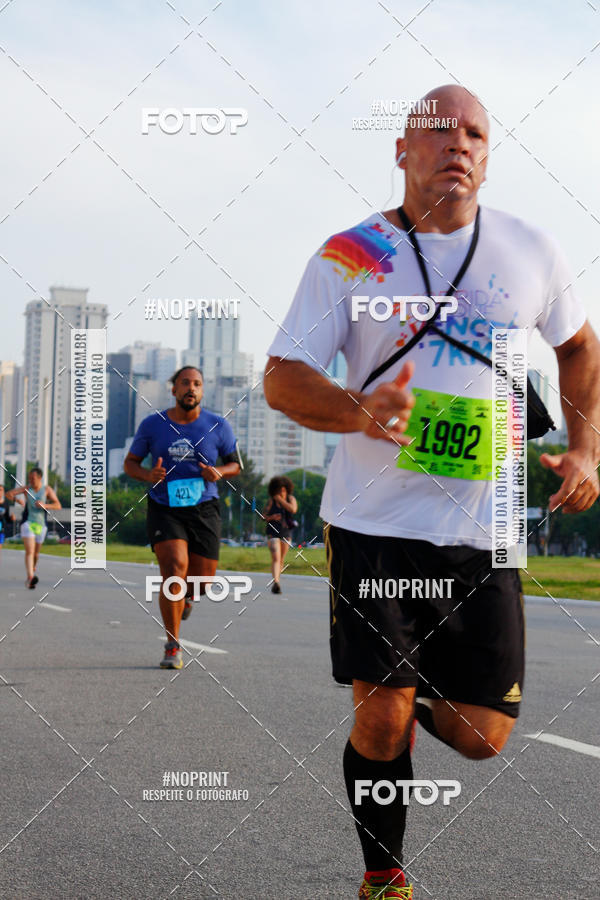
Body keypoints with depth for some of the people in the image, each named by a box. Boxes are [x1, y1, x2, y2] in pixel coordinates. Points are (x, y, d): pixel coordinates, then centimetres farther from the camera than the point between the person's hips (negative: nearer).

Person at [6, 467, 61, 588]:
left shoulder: (47, 489, 1)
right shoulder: (26, 489, 2)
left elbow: (58, 506, -5)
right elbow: (8, 494, 0)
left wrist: (44, 505, -21)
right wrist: (17, 500, -18)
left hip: (41, 524, 2)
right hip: (27, 523, -2)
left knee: (36, 553, 14)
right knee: (29, 551, -18)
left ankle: (32, 573, 38)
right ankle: (30, 578, -32)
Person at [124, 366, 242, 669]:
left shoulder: (217, 426, -1)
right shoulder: (152, 425, -2)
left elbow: (236, 464, 10)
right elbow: (130, 462, 8)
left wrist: (219, 472, -13)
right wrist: (148, 475, -14)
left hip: (203, 510, 2)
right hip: (164, 510, -2)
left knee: (202, 581, 1)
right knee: (174, 567, -22)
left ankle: (186, 595, 43)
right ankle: (172, 647, -9)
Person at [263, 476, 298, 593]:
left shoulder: (291, 498, -2)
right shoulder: (271, 501, -4)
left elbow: (293, 509, -22)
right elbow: (264, 516, 2)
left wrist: (281, 500, -18)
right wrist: (272, 517, -18)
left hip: (286, 533, 3)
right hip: (273, 533, -3)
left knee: (281, 560, 11)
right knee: (276, 558, -19)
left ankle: (276, 583, 25)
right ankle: (276, 583, -32)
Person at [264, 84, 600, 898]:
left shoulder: (532, 251, 7)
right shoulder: (349, 256, -1)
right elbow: (281, 379, -4)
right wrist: (361, 412, -24)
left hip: (483, 529, 2)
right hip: (375, 521, -2)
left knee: (482, 737, 1)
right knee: (380, 717, -4)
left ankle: (419, 697, 36)